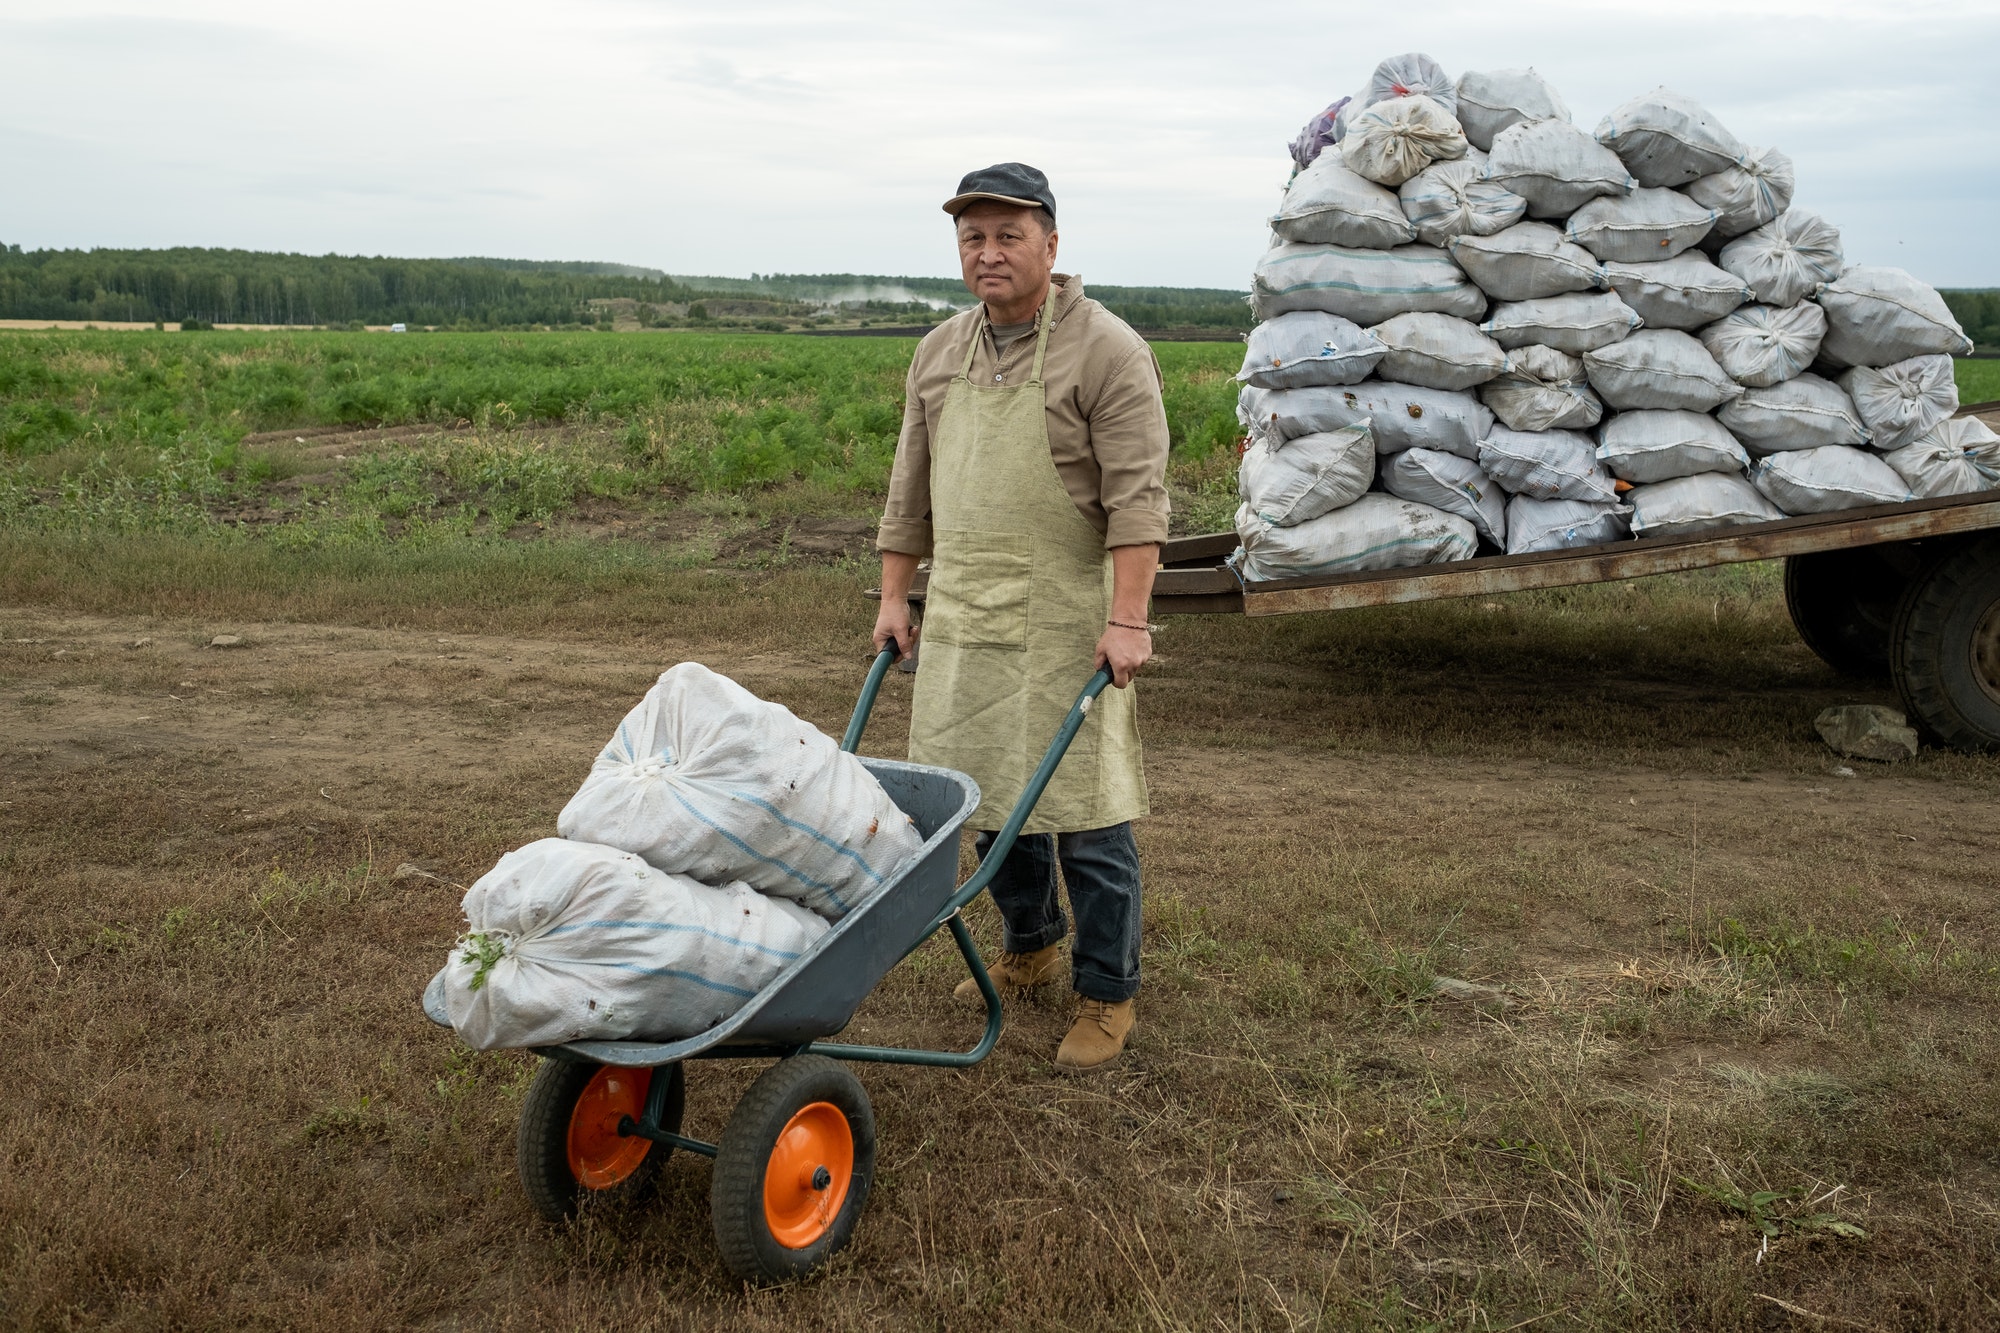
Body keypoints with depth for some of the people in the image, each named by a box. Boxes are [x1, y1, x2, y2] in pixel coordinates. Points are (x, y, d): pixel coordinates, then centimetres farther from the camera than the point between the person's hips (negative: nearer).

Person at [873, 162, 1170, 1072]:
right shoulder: (940, 352, 12)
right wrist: (894, 595, 14)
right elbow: (912, 486, 17)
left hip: (1066, 620, -6)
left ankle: (1106, 995, 13)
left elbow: (1136, 495, -15)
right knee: (989, 793, 15)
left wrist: (1127, 619, -22)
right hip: (962, 618, 6)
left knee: (1084, 809, -1)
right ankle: (1029, 948, 35)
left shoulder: (1106, 350, -8)